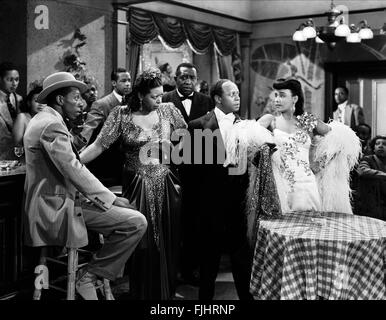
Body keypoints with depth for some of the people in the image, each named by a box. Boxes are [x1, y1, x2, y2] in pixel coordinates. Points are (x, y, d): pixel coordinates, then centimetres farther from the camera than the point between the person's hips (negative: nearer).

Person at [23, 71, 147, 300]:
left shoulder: (44, 119, 15)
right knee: (137, 222, -17)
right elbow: (74, 171, -23)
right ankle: (89, 276, -5)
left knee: (129, 216, 19)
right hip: (58, 207, -11)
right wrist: (110, 199, -16)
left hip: (53, 201, 11)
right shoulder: (52, 125, -17)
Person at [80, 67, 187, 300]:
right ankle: (142, 293, 23)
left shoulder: (168, 110, 2)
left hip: (166, 185, 3)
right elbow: (99, 146, -10)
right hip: (137, 186, -2)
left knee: (167, 243, 9)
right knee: (142, 244, 4)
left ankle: (167, 292, 28)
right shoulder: (122, 115, -5)